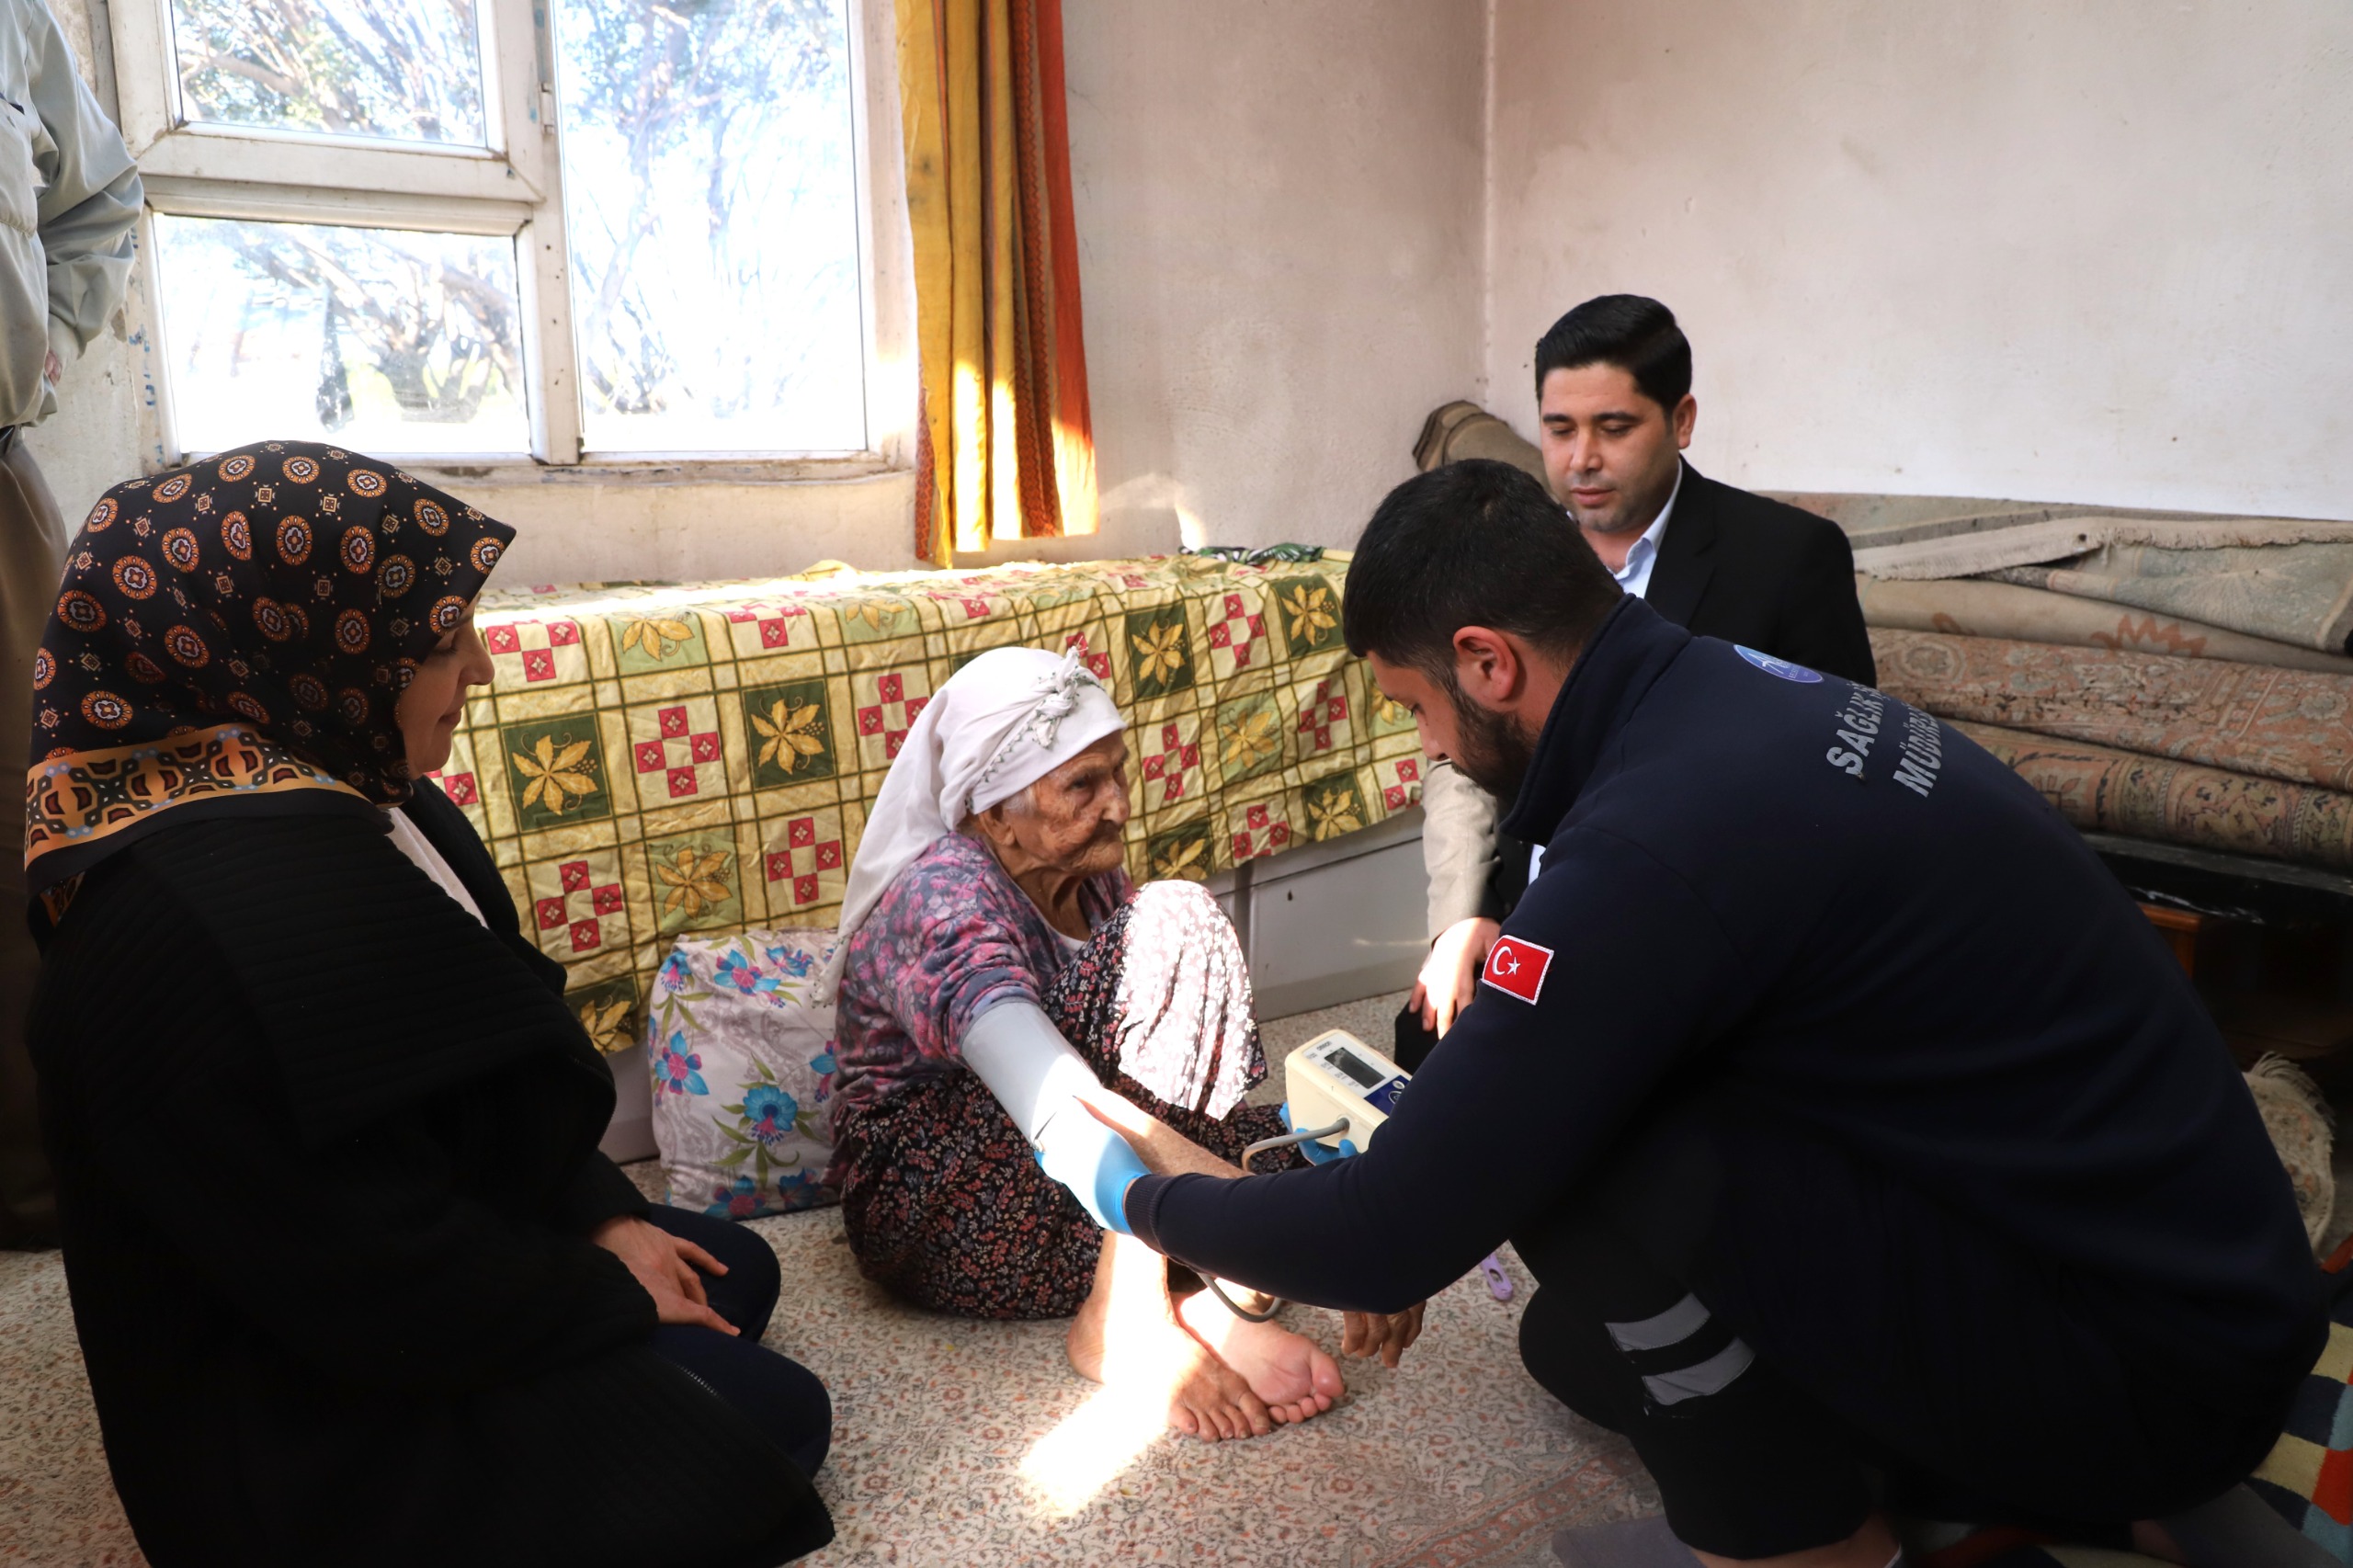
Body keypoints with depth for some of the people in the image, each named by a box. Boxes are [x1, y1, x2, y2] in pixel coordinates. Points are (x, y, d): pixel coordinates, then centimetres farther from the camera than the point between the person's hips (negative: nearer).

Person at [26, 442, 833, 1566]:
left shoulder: (347, 800, -1)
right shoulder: (235, 903, -34)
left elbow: (491, 1064, 8)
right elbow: (379, 1275, -29)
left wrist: (602, 1218, 1)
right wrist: (609, 1300, -14)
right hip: (300, 1429, -10)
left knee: (736, 1271, 18)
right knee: (770, 1419, -7)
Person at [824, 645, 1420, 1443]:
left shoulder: (1091, 883, 5)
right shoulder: (940, 896, -21)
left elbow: (1232, 1068, 0)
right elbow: (1059, 1109, -36)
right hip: (939, 1219, -7)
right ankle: (1127, 1316, -26)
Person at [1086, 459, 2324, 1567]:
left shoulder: (1654, 841, -29)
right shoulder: (1741, 686, 0)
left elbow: (1387, 1243, -22)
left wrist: (1146, 1205, -4)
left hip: (2150, 1375, -9)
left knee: (1573, 1149, -23)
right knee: (1581, 1346, 10)